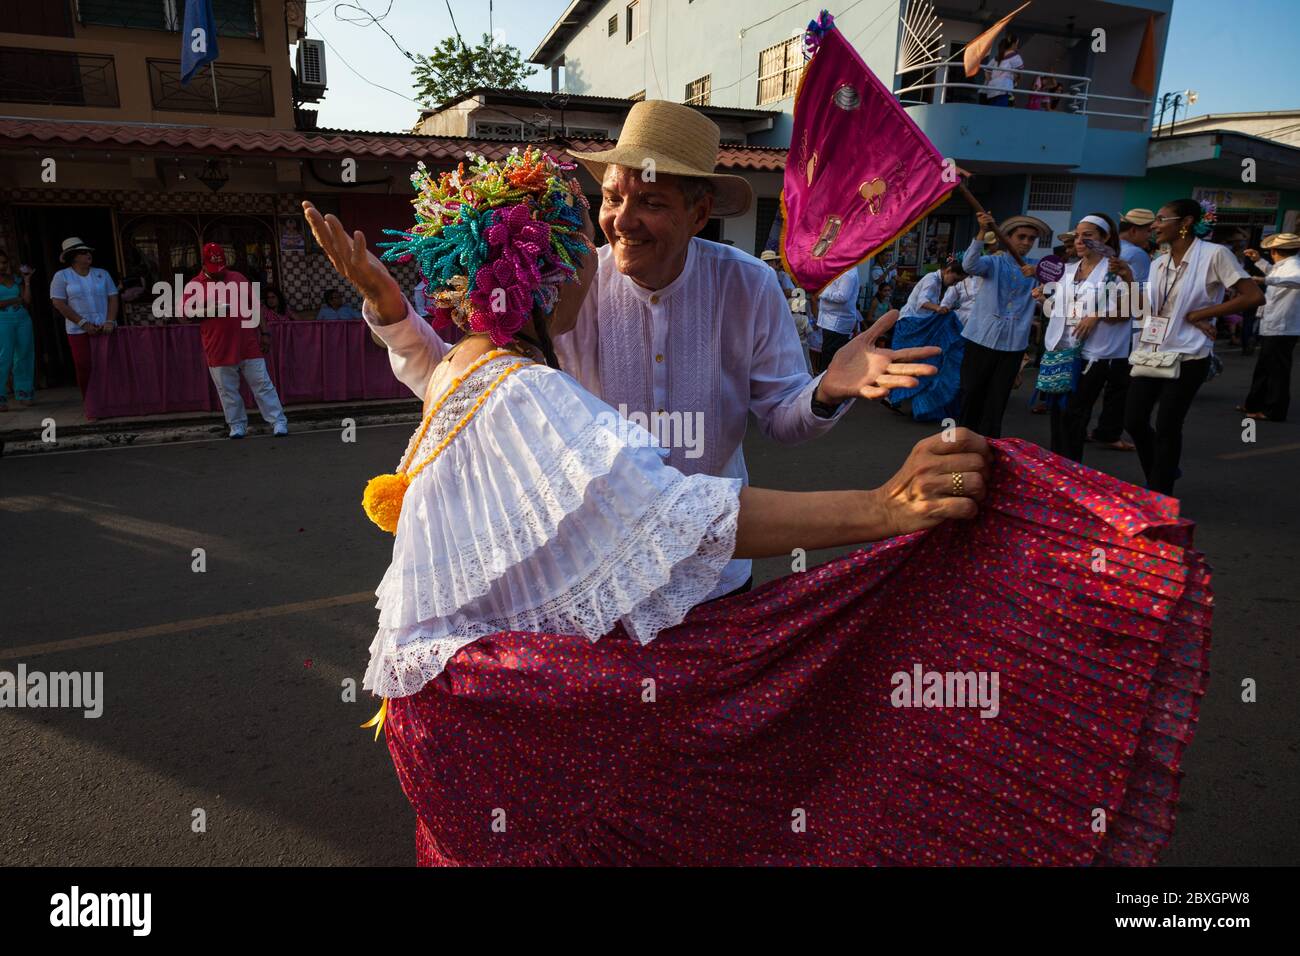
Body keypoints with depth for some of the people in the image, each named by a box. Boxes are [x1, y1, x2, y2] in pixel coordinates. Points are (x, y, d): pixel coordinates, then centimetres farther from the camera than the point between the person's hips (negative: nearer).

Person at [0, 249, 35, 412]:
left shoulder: (16, 278, 13)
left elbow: (27, 301, 4)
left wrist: (27, 281, 0)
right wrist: (16, 300, -4)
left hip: (23, 320, 4)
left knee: (24, 357, 4)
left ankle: (22, 395, 13)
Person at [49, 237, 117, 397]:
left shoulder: (102, 274, 12)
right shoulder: (62, 276, 3)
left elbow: (113, 298, 8)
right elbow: (59, 304, -3)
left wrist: (110, 321, -7)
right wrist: (83, 323, -11)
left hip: (105, 328, 2)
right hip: (79, 331, -2)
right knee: (84, 368, -6)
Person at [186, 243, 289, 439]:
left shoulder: (238, 278, 10)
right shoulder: (194, 286, 4)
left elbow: (255, 304, 12)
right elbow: (188, 313, -1)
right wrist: (211, 310, -15)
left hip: (248, 345, 1)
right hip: (218, 349, 0)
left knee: (263, 385, 0)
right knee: (228, 391, 5)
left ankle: (278, 422, 1)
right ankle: (237, 425, 16)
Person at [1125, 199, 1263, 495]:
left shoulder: (1215, 254, -9)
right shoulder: (1158, 263, 10)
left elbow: (1254, 296, -12)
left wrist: (1198, 315, -12)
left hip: (1186, 357, -6)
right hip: (1150, 353, 6)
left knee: (1167, 427, -1)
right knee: (1134, 421, 6)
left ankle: (1159, 495, 15)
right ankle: (1159, 477, 30)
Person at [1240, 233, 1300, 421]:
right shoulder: (1285, 265, 12)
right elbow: (1274, 272, 36)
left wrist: (1267, 280, -49)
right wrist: (1258, 261, 31)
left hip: (1280, 329, -10)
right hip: (1272, 327, 10)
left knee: (1277, 370, -2)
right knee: (1263, 368, 19)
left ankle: (1274, 411, 5)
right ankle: (1254, 404, 31)